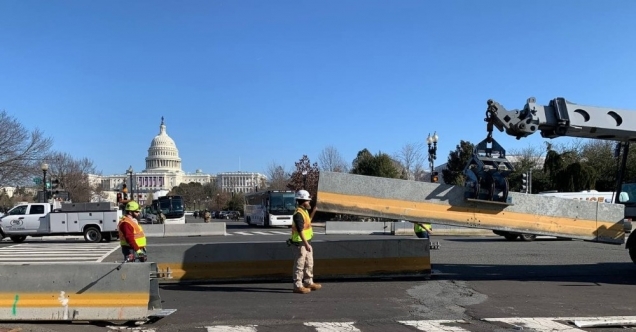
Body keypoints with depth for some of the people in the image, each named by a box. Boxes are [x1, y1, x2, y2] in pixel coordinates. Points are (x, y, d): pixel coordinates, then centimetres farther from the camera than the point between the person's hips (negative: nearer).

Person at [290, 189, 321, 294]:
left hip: (306, 241, 10)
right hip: (300, 243, -10)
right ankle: (298, 286, 3)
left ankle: (309, 283, 28)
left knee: (309, 263, 17)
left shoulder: (304, 211, 12)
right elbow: (300, 230, -26)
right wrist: (306, 244, -27)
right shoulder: (298, 214, -20)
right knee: (299, 265, -3)